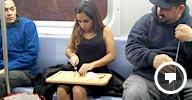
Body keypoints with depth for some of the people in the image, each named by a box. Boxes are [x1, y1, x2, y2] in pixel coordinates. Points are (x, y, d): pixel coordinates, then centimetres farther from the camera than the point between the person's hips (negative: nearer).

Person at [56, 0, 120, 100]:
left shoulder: (105, 31, 3)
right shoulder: (77, 31, 14)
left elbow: (111, 55, -3)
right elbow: (68, 49, 22)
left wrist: (92, 65, -16)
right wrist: (73, 55, -2)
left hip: (98, 73, -3)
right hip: (78, 72, 3)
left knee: (78, 90, -33)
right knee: (61, 90, -29)